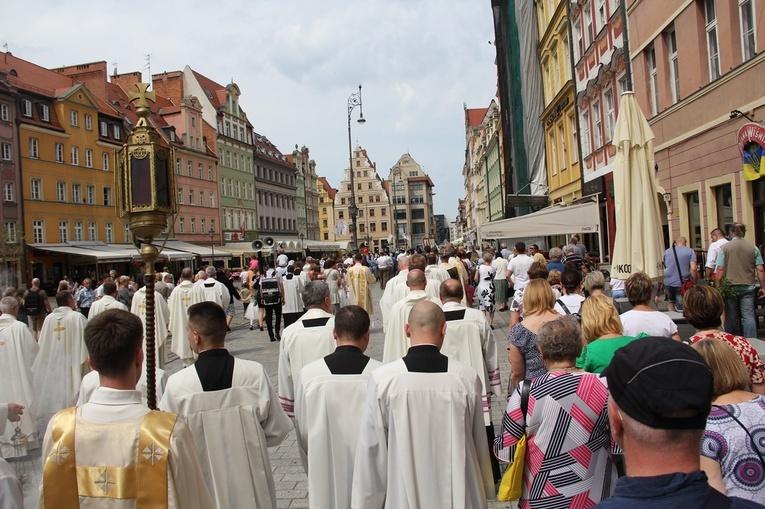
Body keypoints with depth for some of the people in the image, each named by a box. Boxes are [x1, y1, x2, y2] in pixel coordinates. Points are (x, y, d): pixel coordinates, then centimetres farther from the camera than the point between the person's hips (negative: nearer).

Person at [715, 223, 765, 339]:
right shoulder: (753, 248, 2)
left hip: (730, 287, -1)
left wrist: (719, 287, -1)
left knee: (731, 317, 8)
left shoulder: (724, 247, -3)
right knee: (749, 316, 1)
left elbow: (720, 270, -7)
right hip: (748, 287, 1)